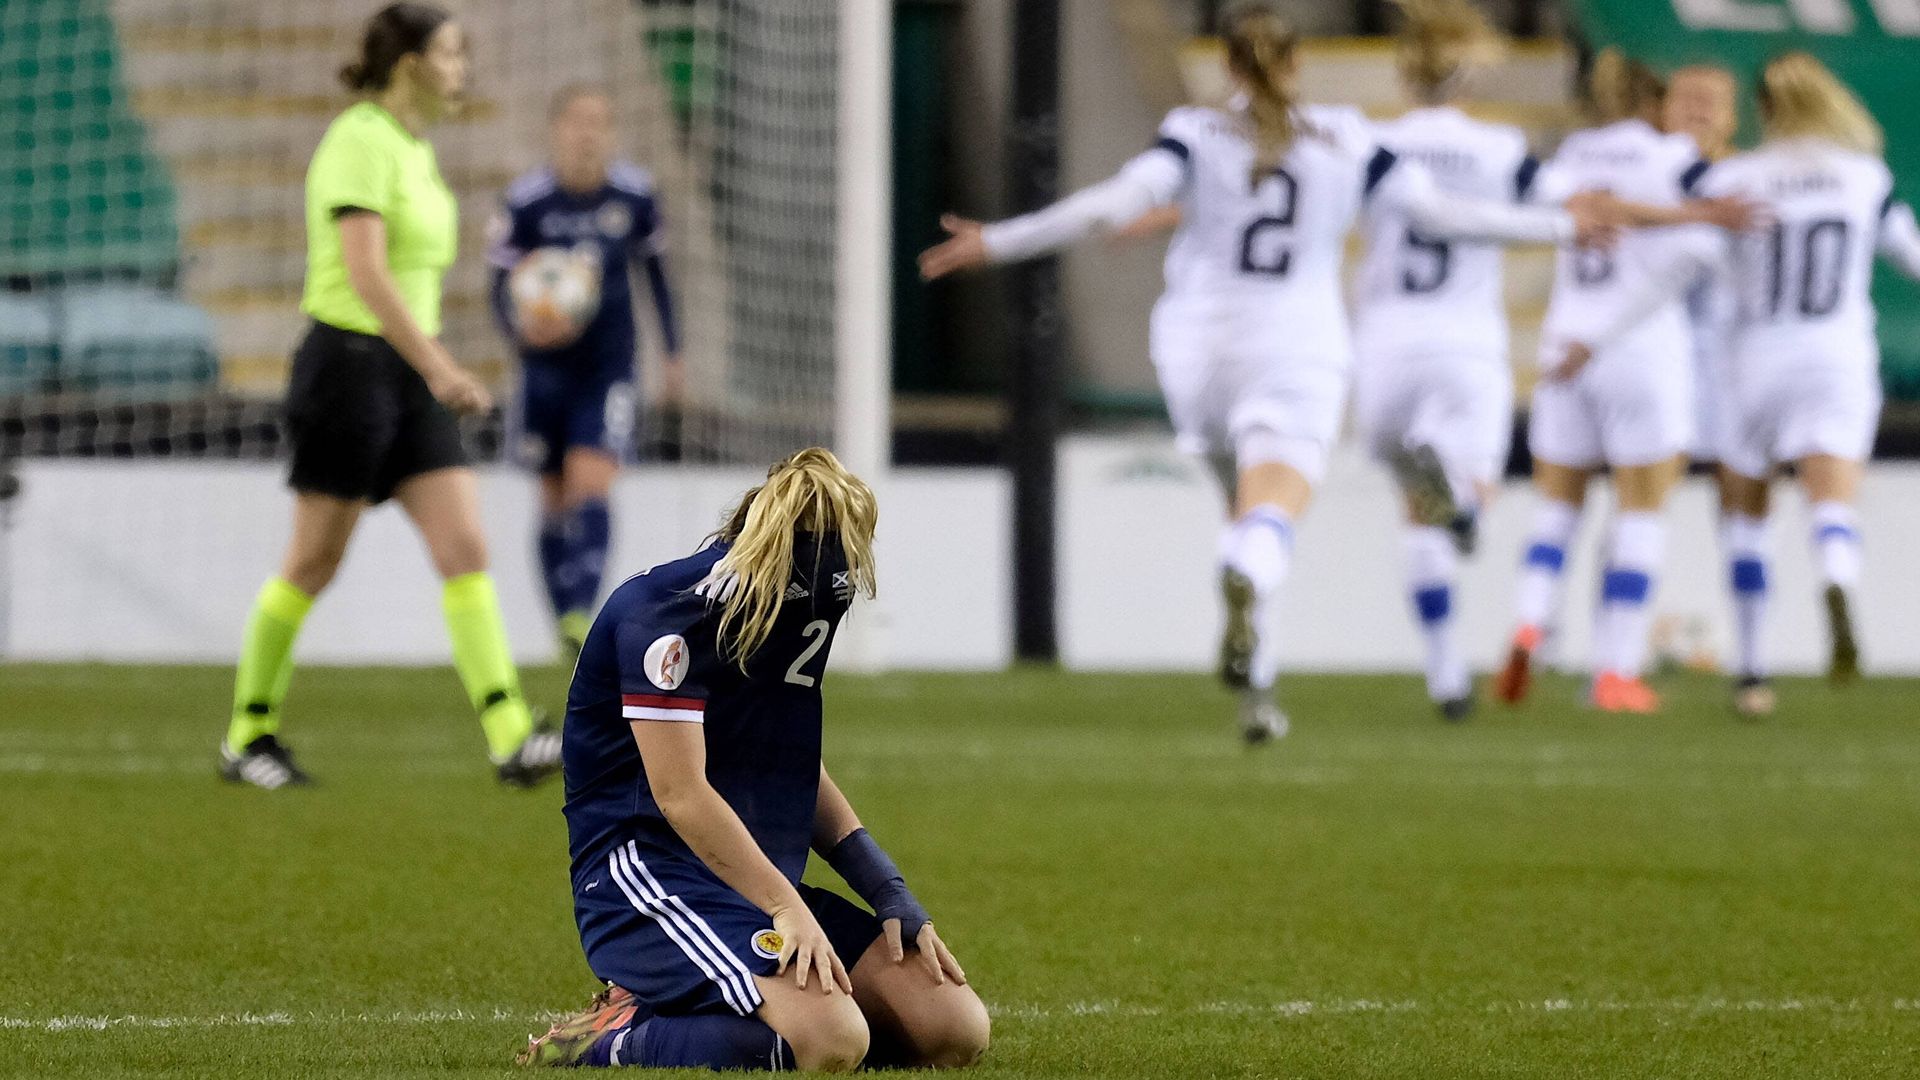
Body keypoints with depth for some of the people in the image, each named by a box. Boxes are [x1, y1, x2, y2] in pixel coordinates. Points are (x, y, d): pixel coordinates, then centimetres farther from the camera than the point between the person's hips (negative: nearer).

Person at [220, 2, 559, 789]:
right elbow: (366, 275, -24)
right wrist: (438, 367, -29)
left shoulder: (414, 148, 13)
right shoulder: (359, 142, -15)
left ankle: (511, 738, -11)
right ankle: (247, 737, 14)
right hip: (348, 362, -8)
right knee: (315, 560, 1)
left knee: (465, 548, -3)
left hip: (407, 373, 8)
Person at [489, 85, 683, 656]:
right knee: (555, 498, 7)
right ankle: (564, 617, 19)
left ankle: (582, 613, -25)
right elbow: (501, 287, -6)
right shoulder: (526, 201, -9)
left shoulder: (635, 194, -4)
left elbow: (656, 269, 12)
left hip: (609, 363, 0)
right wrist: (522, 329, -28)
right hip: (547, 366, 0)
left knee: (591, 487, -16)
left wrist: (672, 351, 15)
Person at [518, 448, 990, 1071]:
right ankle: (610, 1041, -12)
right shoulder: (664, 611, -13)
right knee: (832, 1040, -32)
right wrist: (786, 907, -25)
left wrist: (891, 897, 11)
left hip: (760, 886, 10)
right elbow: (680, 793, -19)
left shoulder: (790, 616, 14)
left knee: (958, 1031, -4)